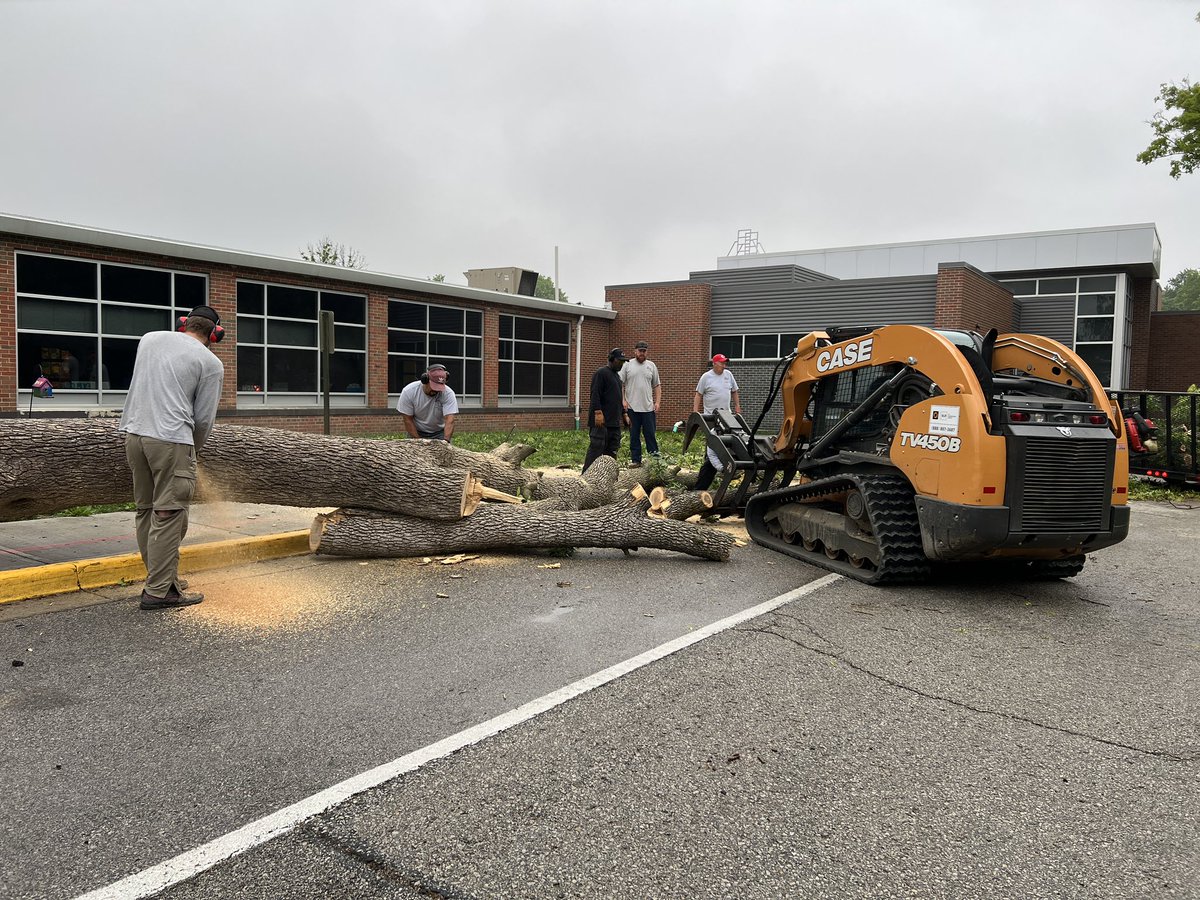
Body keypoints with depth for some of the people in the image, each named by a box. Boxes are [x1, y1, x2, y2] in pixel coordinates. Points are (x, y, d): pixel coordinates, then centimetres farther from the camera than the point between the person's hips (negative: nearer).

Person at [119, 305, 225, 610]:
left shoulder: (149, 339, 15)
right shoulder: (211, 363, -2)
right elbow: (204, 417, -1)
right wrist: (193, 449, 18)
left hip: (133, 433, 7)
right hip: (170, 440, -7)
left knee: (145, 510, 16)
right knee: (168, 516, -3)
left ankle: (161, 577, 24)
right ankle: (159, 591, -1)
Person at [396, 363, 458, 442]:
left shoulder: (448, 393, -23)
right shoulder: (408, 391, -20)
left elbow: (449, 420, -31)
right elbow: (408, 420, -15)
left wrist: (446, 441, -47)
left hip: (440, 434, 0)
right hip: (416, 432, 0)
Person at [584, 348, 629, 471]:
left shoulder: (617, 376, 21)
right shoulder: (601, 373, -8)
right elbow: (595, 395, -16)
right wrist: (598, 412, -23)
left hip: (614, 422, 9)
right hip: (601, 420, -9)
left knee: (612, 450, 9)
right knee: (596, 447, -11)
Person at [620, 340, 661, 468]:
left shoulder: (651, 366, 9)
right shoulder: (628, 365, 3)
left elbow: (657, 386, 10)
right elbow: (620, 384, 2)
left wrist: (657, 402, 1)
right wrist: (623, 400, -7)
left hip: (648, 408, 1)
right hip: (632, 408, -1)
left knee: (650, 434, 2)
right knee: (634, 435, 6)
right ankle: (635, 459, 13)